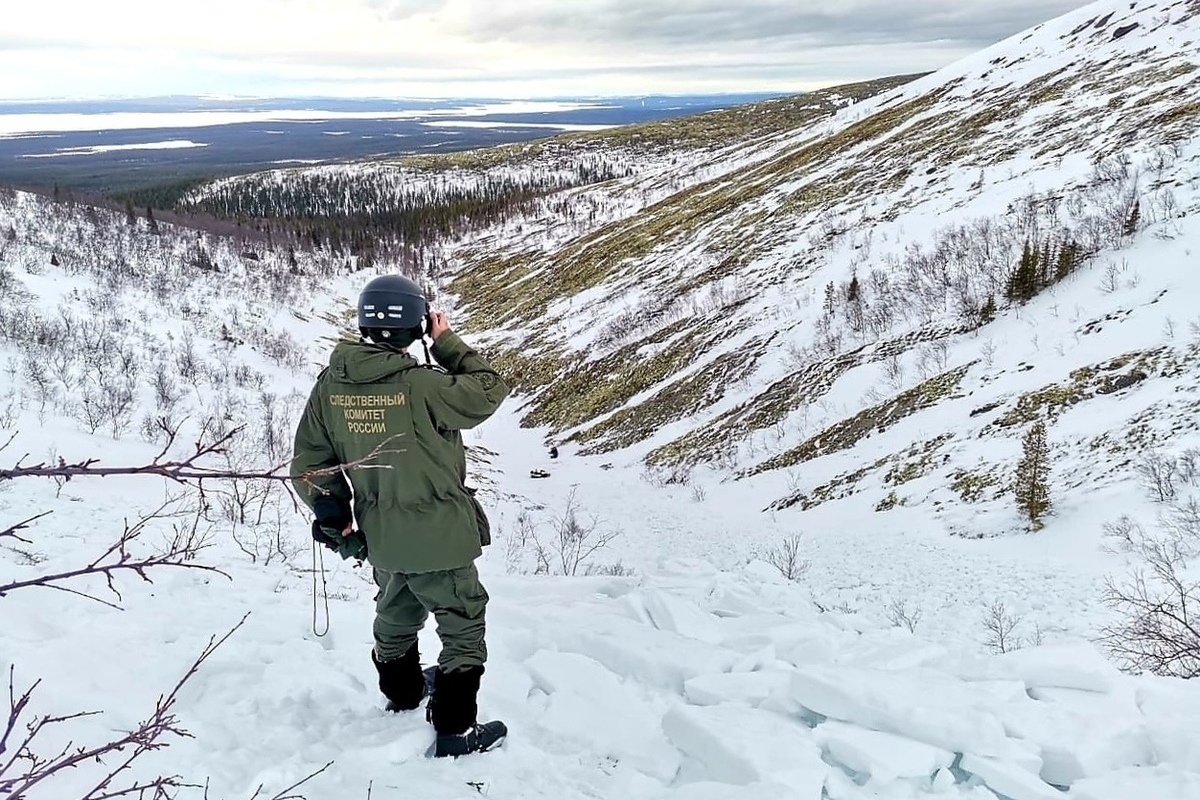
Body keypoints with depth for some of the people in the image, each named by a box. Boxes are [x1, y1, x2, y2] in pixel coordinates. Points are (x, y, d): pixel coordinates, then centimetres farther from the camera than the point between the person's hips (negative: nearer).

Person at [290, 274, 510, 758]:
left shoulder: (330, 387, -7)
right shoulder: (420, 385, -26)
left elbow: (308, 464, -1)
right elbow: (488, 391, -13)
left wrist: (333, 516, 10)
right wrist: (447, 342, -6)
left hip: (380, 539, 6)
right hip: (439, 536, -6)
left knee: (395, 619, 28)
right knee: (463, 628, 12)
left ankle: (402, 698, 50)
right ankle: (455, 731, 18)